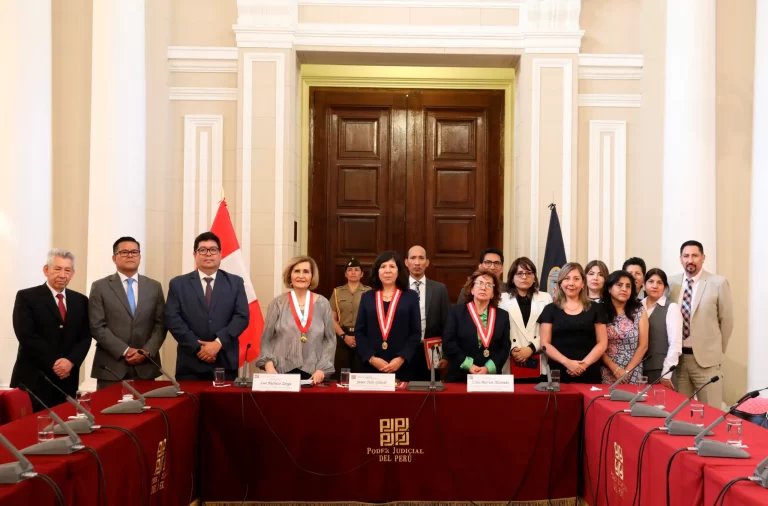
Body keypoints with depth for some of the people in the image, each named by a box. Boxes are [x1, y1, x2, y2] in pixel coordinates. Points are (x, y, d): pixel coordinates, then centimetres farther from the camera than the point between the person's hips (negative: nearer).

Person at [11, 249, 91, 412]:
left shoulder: (80, 301, 12)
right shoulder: (26, 297, -2)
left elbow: (85, 337, 7)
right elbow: (27, 336, -11)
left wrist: (71, 361, -11)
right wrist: (53, 363, -15)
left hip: (67, 380, 4)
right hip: (33, 379, -4)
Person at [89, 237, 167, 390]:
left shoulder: (154, 287, 11)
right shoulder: (100, 287, 3)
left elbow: (161, 325, 7)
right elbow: (97, 327, -4)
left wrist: (147, 351, -9)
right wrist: (124, 351, -12)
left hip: (146, 367, 2)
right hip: (111, 367, -2)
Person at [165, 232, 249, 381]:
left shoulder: (235, 282, 9)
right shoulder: (178, 284, 7)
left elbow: (242, 317, 0)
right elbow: (172, 319, -2)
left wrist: (218, 342, -13)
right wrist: (197, 347, -11)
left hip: (225, 363, 1)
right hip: (190, 364, 0)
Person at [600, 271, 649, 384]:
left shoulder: (639, 311, 4)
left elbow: (643, 346, 2)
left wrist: (627, 370, -7)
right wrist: (615, 369, -12)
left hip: (633, 375, 1)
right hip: (607, 373, -1)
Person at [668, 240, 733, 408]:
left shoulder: (718, 283, -4)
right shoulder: (672, 283, 5)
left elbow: (726, 320, 1)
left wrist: (718, 351, 6)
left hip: (706, 358, -3)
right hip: (677, 357, 3)